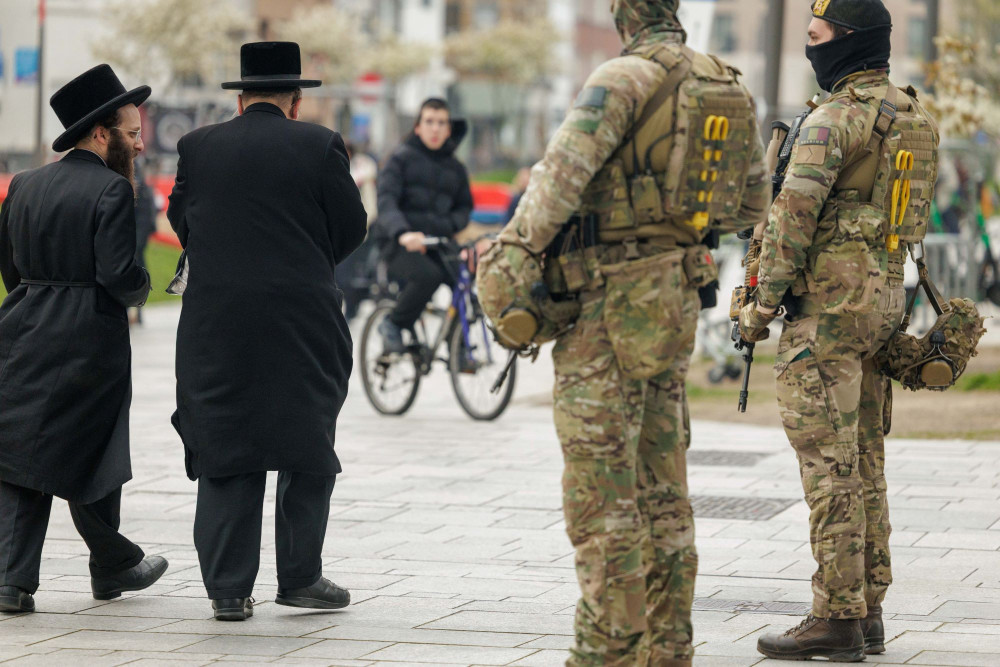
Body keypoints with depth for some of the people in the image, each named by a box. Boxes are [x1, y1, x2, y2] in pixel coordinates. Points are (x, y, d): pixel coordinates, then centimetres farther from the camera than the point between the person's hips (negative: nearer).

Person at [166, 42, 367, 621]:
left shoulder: (198, 148, 4)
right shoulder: (319, 145, -3)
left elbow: (183, 224, 11)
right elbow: (351, 227, 1)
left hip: (216, 326, 2)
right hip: (303, 325, -2)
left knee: (224, 451, 6)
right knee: (309, 449, 11)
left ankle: (229, 589, 3)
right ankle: (300, 576, 11)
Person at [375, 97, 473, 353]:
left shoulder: (455, 168, 15)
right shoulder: (402, 158, 0)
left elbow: (464, 206, 23)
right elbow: (386, 202, -12)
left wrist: (448, 226, -2)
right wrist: (402, 233, -32)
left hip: (437, 245, 4)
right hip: (401, 245, -4)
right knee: (428, 276, -33)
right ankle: (393, 324, -10)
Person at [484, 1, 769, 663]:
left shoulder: (626, 77, -15)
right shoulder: (729, 88, 10)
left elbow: (562, 175, -21)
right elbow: (754, 200, 20)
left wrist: (518, 247, -8)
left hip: (610, 300, -8)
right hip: (678, 300, 8)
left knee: (601, 486, -4)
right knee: (662, 482, 13)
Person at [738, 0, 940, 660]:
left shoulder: (836, 118, -14)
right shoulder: (912, 116, 13)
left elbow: (794, 215, -19)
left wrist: (764, 302, -13)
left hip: (829, 298, -9)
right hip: (884, 296, 9)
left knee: (829, 459, -7)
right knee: (865, 459, 12)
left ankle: (836, 617, -7)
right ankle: (869, 611, 15)